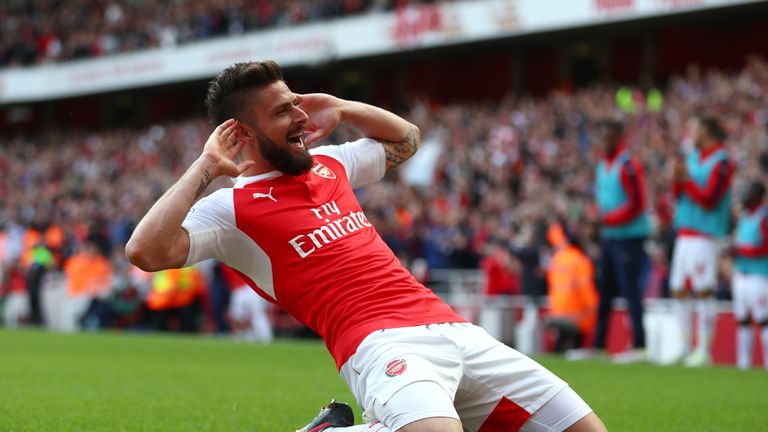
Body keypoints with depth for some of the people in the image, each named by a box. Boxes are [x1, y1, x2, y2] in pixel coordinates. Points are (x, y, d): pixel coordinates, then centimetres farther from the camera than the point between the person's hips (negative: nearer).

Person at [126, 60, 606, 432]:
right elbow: (147, 252, -16)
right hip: (384, 342, -8)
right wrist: (204, 170, -8)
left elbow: (405, 140, 41)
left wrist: (342, 109, 25)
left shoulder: (328, 164, 23)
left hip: (456, 330, 8)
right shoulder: (231, 208, 1)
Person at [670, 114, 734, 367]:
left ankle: (703, 351, -5)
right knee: (678, 291, 10)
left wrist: (686, 180, -14)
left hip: (705, 236, -9)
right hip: (685, 233, 9)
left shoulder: (721, 162, -10)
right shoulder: (694, 156, 15)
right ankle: (685, 348, 17)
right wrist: (678, 180, -3)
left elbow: (709, 200, -15)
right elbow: (678, 194, 16)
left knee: (704, 292, -9)